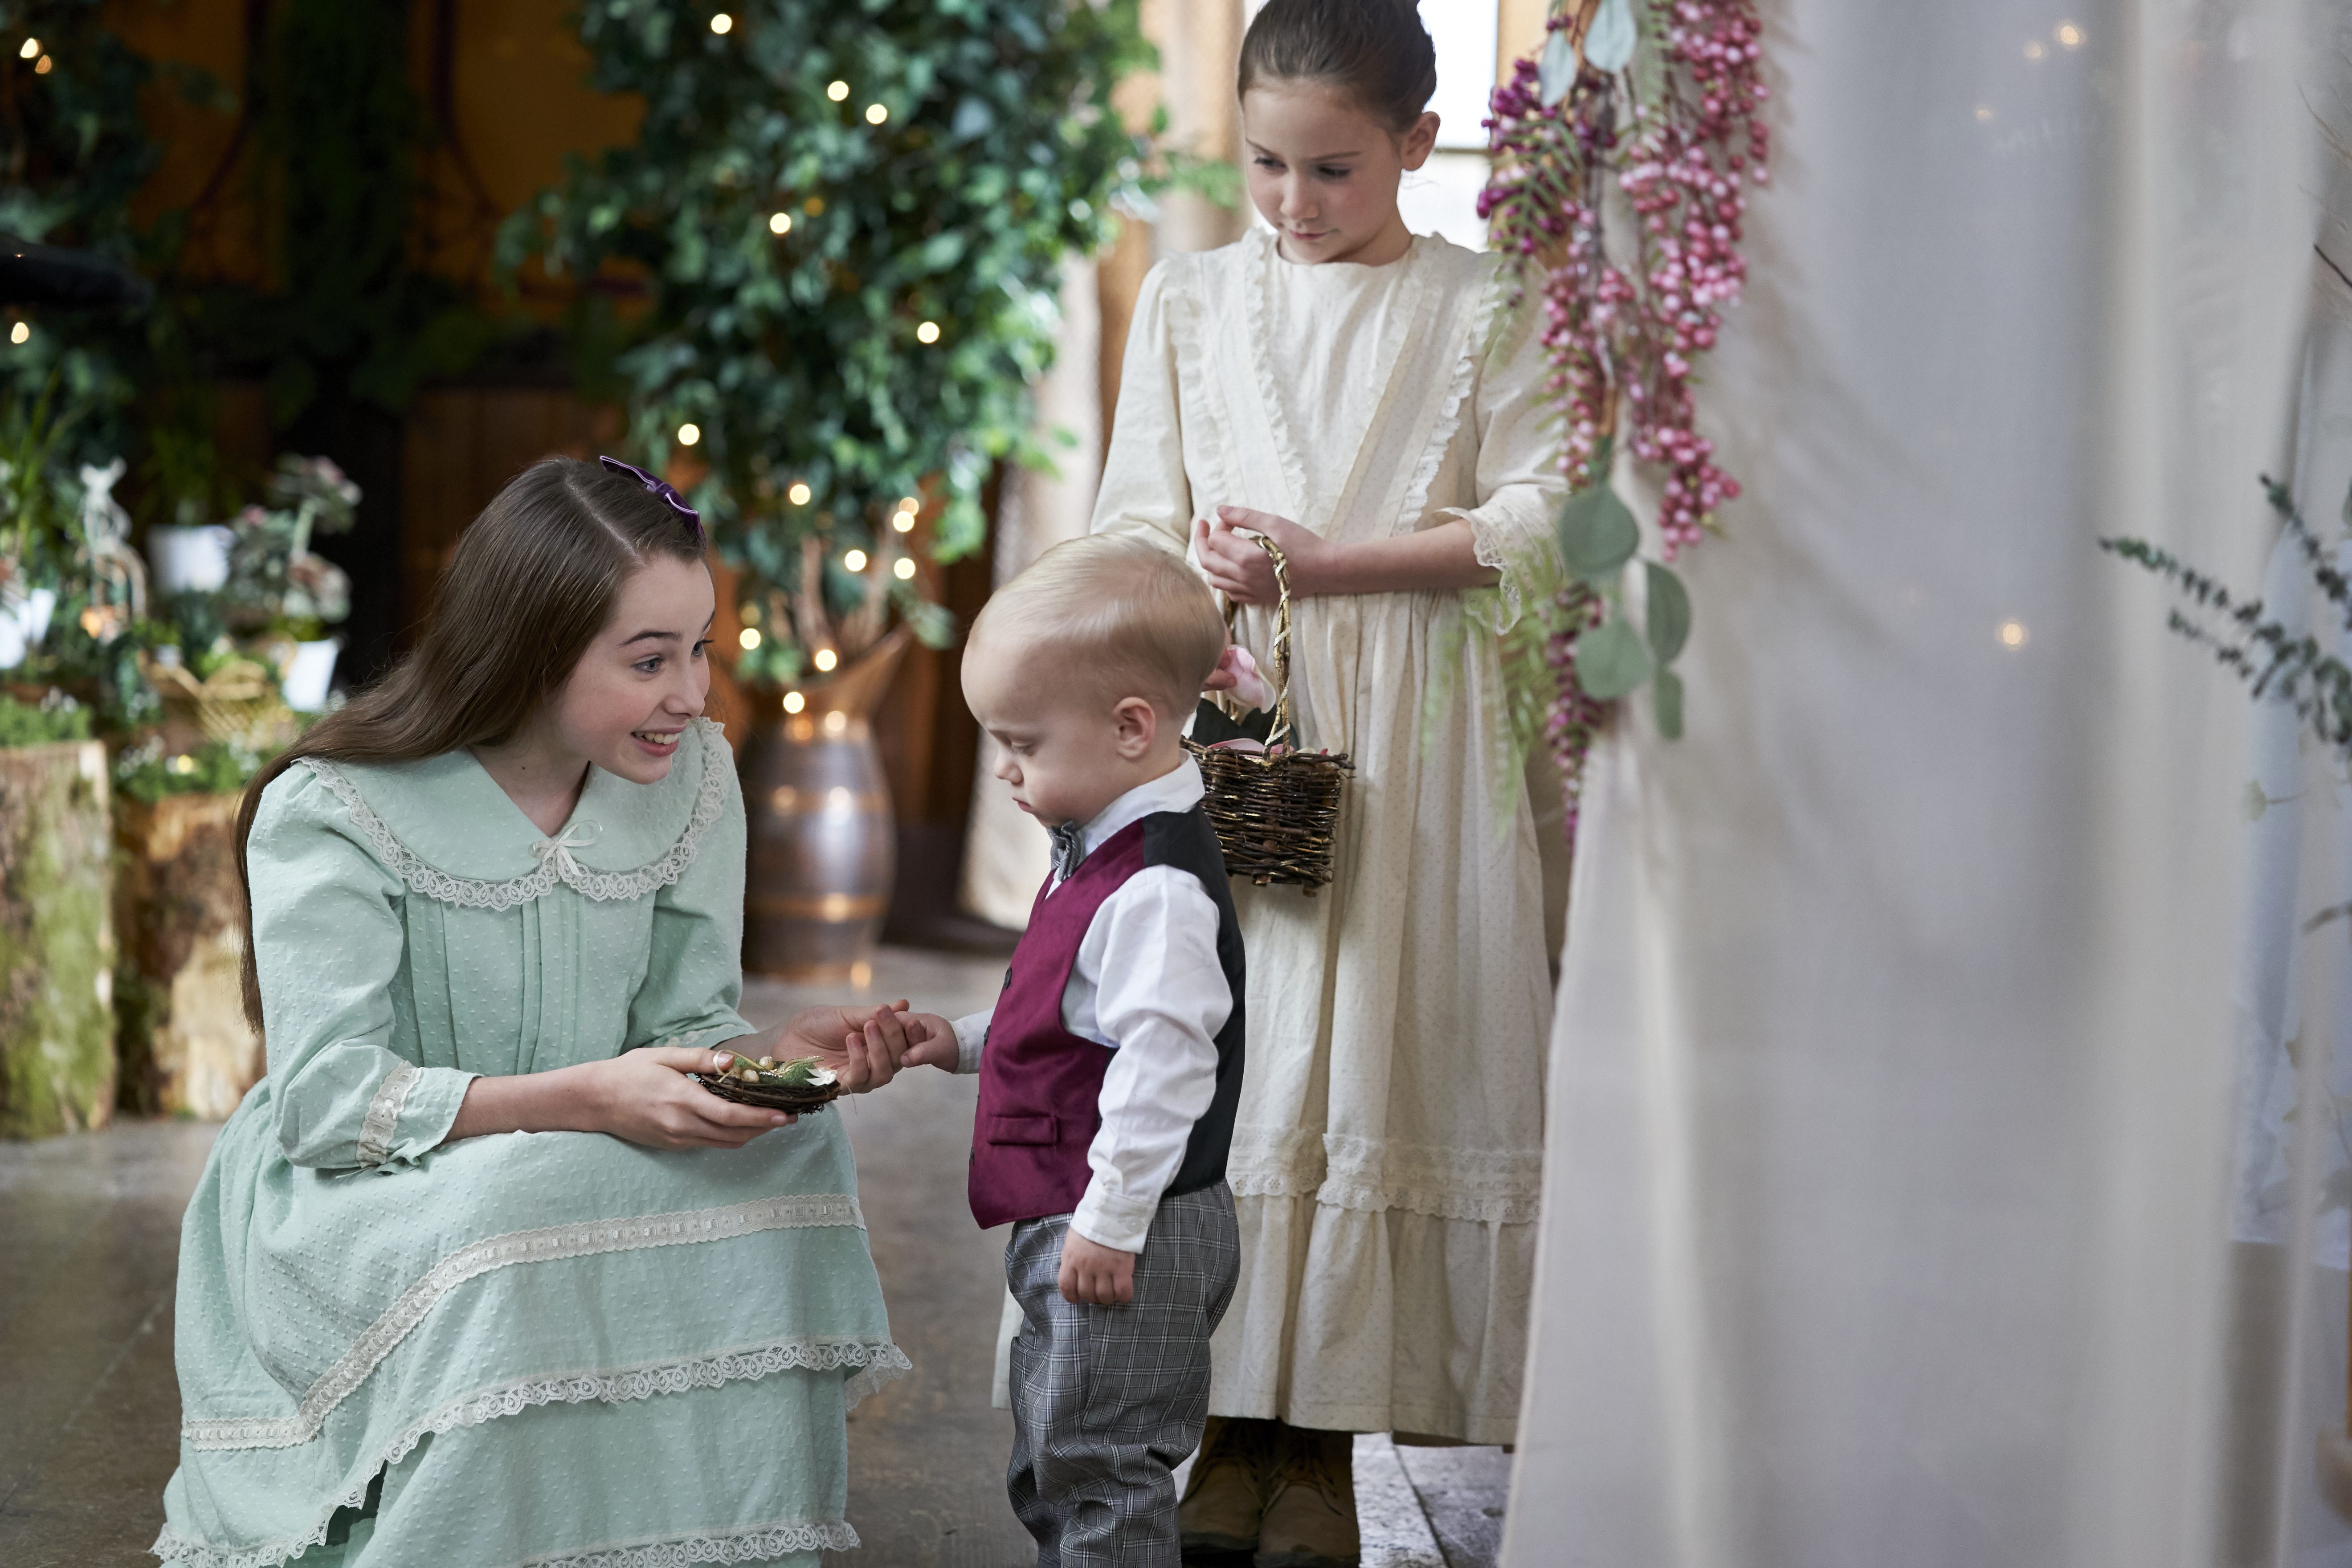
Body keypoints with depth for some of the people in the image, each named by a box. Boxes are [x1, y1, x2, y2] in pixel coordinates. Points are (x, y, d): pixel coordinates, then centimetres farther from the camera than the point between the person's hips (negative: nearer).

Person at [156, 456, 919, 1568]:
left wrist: (784, 1052, -21)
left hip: (584, 1180, 5)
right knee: (513, 1229, -36)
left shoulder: (691, 779, 1)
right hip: (352, 1208, -5)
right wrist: (584, 1100, -34)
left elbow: (682, 1033, 4)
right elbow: (324, 1097, -22)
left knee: (784, 1152, -22)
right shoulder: (329, 814, -15)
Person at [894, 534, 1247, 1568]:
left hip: (1128, 1243, -11)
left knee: (1095, 1467, -2)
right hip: (1069, 1224, 11)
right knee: (1049, 1473, 20)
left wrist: (1109, 1221, -25)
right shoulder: (1101, 852, 10)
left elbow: (1162, 1058, -27)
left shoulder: (1159, 889, -23)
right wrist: (967, 1043, 16)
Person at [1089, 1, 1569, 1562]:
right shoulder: (1192, 298, 12)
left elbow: (1535, 521, -3)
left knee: (1377, 1057, -3)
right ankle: (1235, 1425, 5)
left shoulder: (1483, 306, 4)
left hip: (1407, 733, -2)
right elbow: (1136, 517, 11)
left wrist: (1327, 564, -12)